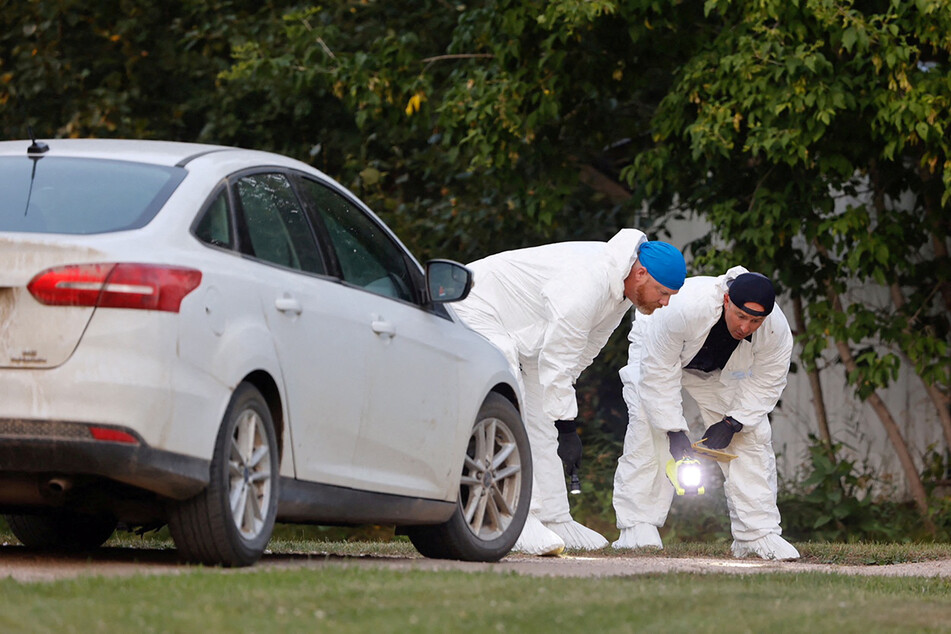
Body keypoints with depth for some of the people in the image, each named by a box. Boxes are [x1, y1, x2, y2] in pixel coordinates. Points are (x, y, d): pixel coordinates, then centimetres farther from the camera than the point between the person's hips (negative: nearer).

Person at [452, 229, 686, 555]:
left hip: (525, 335, 10)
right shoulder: (585, 284, -36)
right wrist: (567, 427, -26)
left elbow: (582, 350, 6)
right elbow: (557, 362, -31)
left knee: (543, 424, 7)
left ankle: (554, 520, 9)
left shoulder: (619, 283, -6)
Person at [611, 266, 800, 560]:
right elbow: (658, 372, -35)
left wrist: (732, 423, -24)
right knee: (648, 433, -23)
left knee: (753, 435, -8)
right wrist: (674, 430, -35)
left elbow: (765, 382, -15)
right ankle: (638, 530, -21)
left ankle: (759, 534, -2)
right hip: (658, 352, -3)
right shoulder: (683, 308, -45)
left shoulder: (776, 330, -32)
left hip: (723, 371, 4)